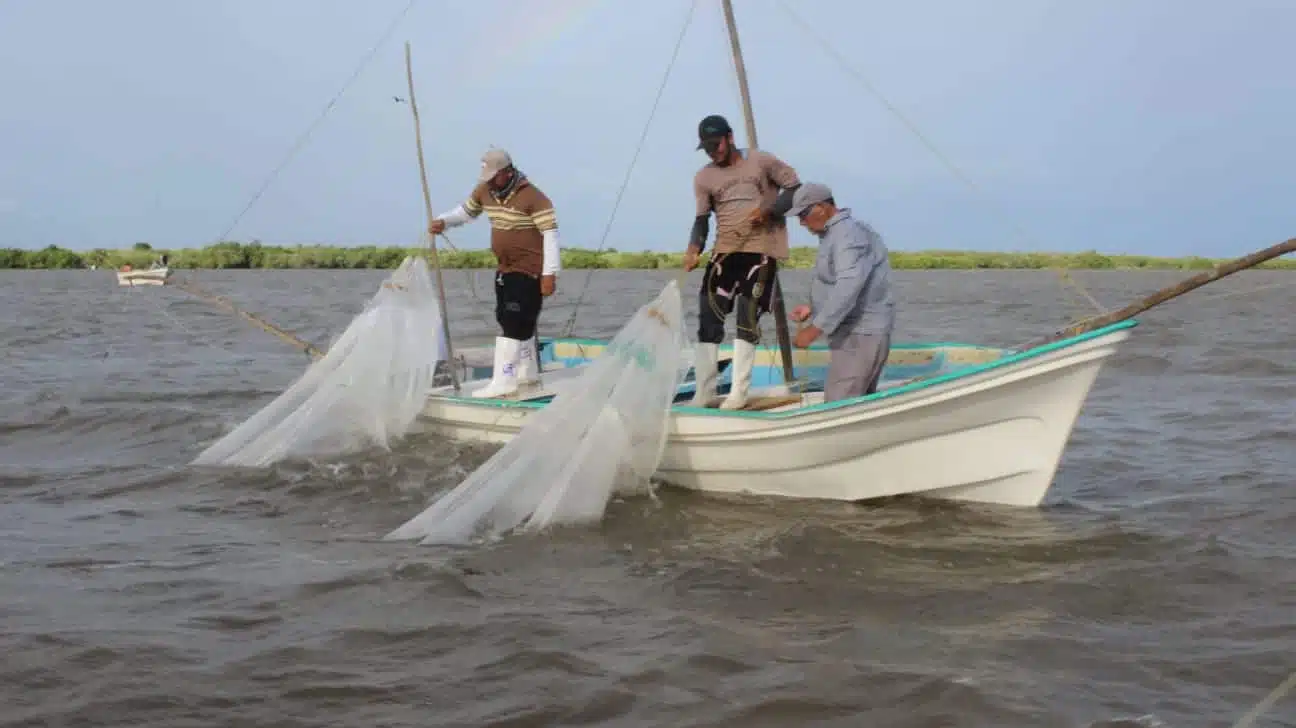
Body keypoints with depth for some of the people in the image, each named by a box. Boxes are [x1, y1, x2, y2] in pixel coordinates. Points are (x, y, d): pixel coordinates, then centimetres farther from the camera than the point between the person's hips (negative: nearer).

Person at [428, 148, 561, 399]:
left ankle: (503, 382, -14)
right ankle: (528, 375, 29)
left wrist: (549, 273, -22)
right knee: (521, 324, 16)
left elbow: (550, 234, -19)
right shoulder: (484, 190, 3)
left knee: (512, 324, -14)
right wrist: (443, 221, -1)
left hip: (529, 271, -8)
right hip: (504, 269, 8)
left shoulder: (533, 197, -19)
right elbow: (466, 211, 19)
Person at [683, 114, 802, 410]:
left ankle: (739, 393, -3)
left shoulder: (761, 161, 0)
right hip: (726, 249, 3)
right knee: (708, 314, -7)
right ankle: (703, 393, -3)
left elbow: (796, 189, 2)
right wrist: (694, 248, -16)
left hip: (763, 247, -3)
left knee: (748, 314, -9)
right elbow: (701, 220, 4)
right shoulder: (703, 177, 8)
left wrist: (768, 209, -14)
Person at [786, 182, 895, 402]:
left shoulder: (848, 234, -17)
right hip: (856, 333, 11)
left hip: (860, 335, -11)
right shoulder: (835, 234, 17)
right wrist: (812, 310, 15)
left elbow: (848, 287, -29)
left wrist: (816, 328, -30)